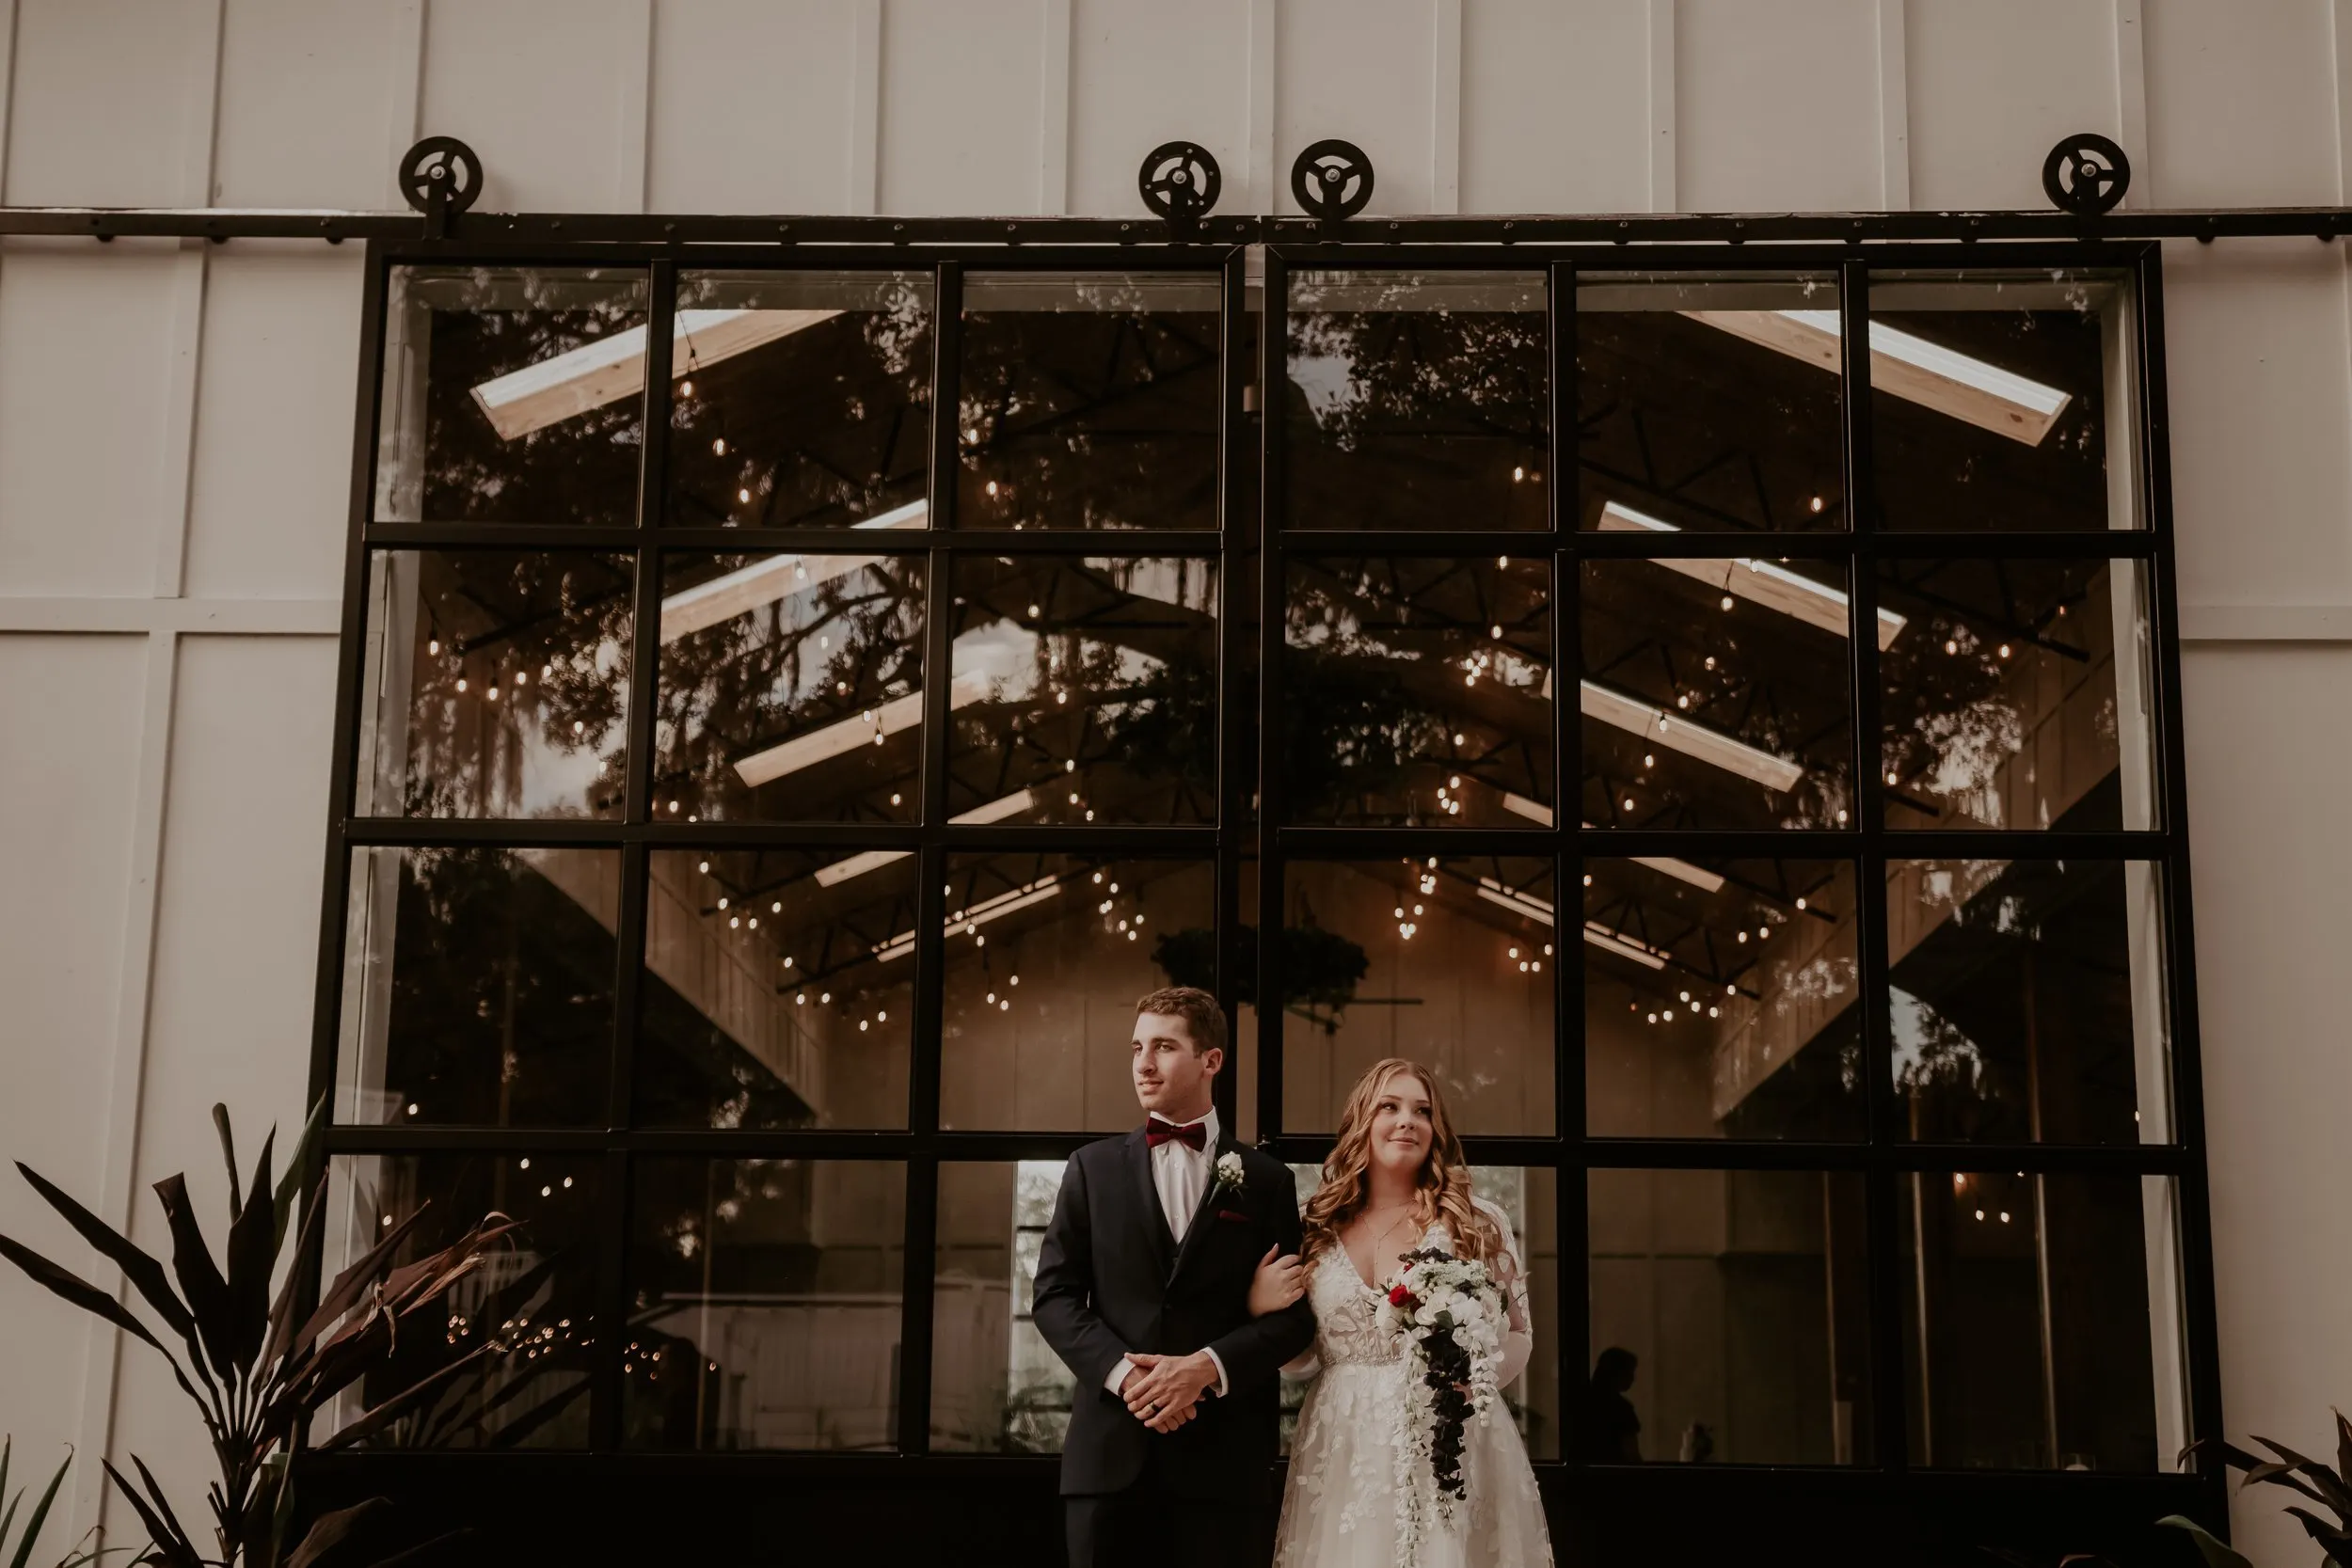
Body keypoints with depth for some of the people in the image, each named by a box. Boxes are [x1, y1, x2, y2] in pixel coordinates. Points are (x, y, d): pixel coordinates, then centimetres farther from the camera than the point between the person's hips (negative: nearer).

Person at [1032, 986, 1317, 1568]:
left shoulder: (1267, 1181, 8)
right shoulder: (1093, 1168, 11)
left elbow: (1296, 1315, 3)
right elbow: (1054, 1295, 5)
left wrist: (1207, 1367, -13)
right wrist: (1122, 1371, -11)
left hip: (1223, 1453, -1)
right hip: (1111, 1448, 1)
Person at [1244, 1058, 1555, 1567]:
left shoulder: (1479, 1223, 1)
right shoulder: (1320, 1230, 8)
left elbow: (1517, 1339, 5)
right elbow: (1303, 1360, 12)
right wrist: (1259, 1308, -5)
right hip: (1341, 1458, 2)